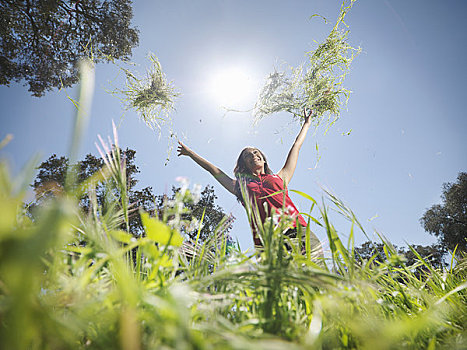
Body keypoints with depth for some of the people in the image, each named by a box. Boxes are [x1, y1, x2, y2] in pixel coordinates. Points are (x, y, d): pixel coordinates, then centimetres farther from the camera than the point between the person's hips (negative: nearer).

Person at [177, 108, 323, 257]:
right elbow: (214, 170, 35)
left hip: (298, 231, 1)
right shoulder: (241, 186, 26)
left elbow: (296, 147, 39)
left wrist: (307, 123, 50)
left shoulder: (280, 177, 27)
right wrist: (191, 153, 45)